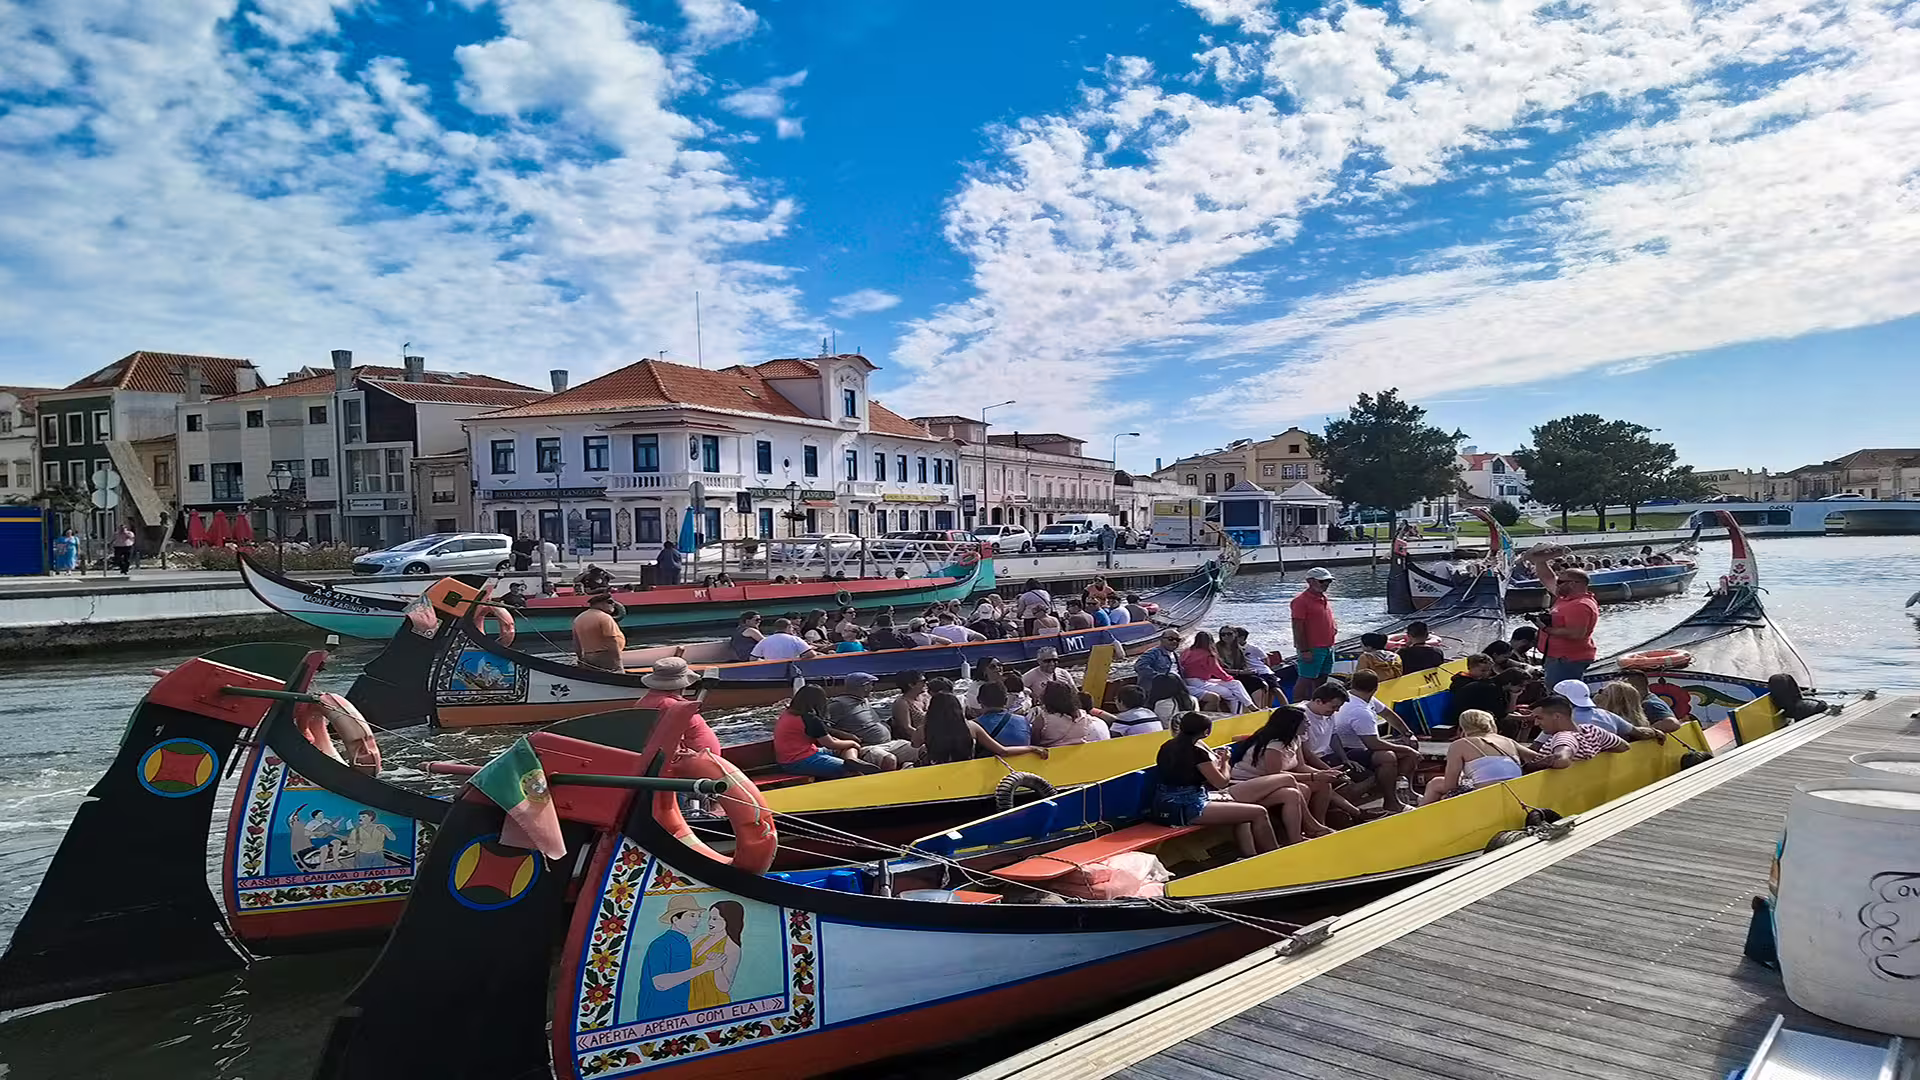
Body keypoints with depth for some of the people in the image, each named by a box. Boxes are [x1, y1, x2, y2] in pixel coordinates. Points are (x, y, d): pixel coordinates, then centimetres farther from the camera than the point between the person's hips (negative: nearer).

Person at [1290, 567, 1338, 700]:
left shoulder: (1323, 598, 15)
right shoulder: (1301, 600, -13)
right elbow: (1297, 628, -17)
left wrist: (1334, 627, 11)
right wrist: (1304, 650, -20)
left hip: (1327, 647, 9)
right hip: (1312, 649, -9)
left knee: (1321, 681, 13)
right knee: (1305, 680, -7)